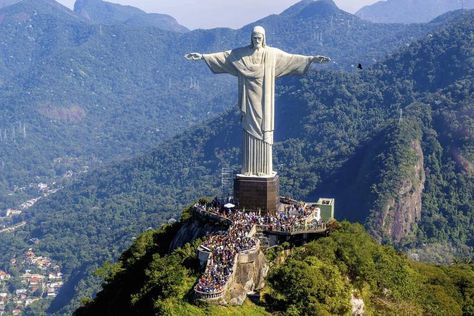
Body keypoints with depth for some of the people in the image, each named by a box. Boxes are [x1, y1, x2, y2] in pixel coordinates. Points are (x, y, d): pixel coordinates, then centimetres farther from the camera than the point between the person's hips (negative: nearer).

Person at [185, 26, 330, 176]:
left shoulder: (273, 53, 4)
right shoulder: (241, 53, 5)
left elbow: (291, 58, 2)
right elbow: (222, 56, 4)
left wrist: (312, 59, -5)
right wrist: (202, 56, -2)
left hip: (264, 99, 0)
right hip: (249, 99, 0)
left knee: (264, 131, -1)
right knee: (250, 129, -1)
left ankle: (264, 169, 3)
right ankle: (249, 169, 3)